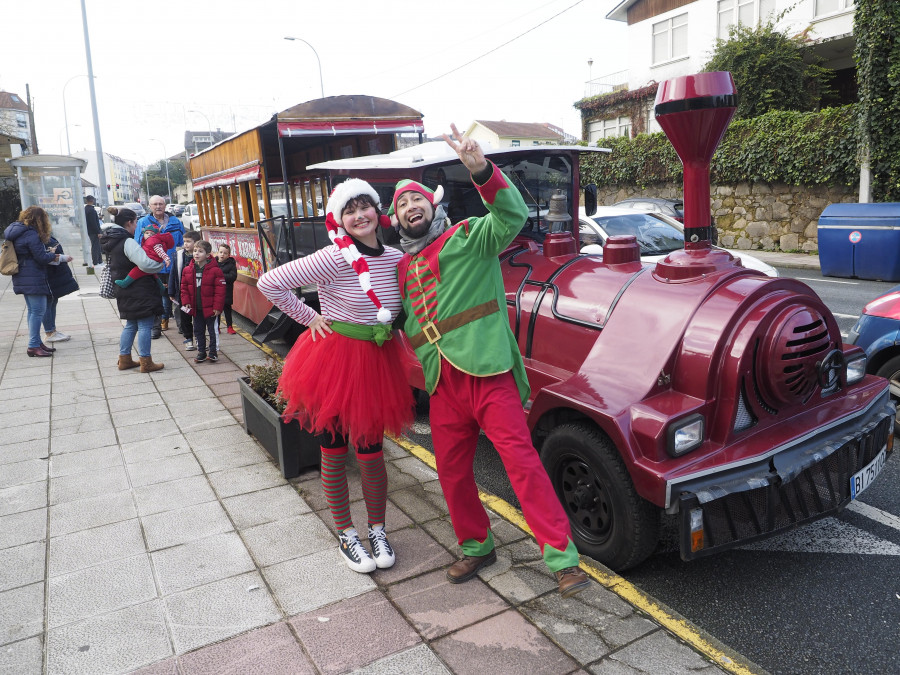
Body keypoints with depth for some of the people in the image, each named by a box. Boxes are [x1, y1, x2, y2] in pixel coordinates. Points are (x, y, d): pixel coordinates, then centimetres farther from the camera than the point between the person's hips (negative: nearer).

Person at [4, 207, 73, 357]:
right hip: (33, 279, -10)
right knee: (38, 311, -6)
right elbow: (41, 257, -16)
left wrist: (48, 253, 13)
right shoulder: (31, 235, -16)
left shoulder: (16, 230, 14)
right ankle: (33, 346, -5)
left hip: (23, 278, 10)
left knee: (33, 310, 15)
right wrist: (62, 257, -4)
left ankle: (36, 343, 21)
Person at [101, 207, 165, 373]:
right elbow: (145, 264, -28)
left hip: (125, 292, 9)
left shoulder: (111, 241, 11)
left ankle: (124, 359, 24)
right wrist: (161, 264, -11)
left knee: (131, 325, 19)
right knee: (145, 325, -2)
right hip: (138, 292, -9)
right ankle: (146, 363, 2)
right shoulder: (127, 242, -19)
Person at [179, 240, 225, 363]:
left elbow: (220, 290, -12)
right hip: (195, 308, 5)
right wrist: (186, 303, -1)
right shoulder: (187, 270, 2)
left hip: (210, 308, -5)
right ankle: (201, 352, 25)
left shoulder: (215, 270, -13)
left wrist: (217, 306, -15)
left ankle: (213, 352, 17)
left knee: (213, 330, 5)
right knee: (198, 331, 13)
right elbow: (184, 288, 8)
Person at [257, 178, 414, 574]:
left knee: (371, 456, 10)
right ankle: (346, 534, 31)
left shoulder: (395, 259, 1)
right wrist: (308, 318, -9)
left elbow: (398, 310, 22)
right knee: (334, 456, 10)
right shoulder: (335, 258, -16)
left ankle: (377, 530, 33)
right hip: (333, 360, -3)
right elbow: (269, 283, -17)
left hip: (377, 364, 4)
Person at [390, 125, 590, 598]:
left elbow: (513, 216, -18)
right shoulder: (403, 267, 20)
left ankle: (562, 557, -2)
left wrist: (481, 170, -32)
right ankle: (475, 546, 30)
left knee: (521, 459, -10)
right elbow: (404, 324, 31)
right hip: (442, 382, 7)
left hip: (487, 372, -6)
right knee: (451, 471, 11)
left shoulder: (465, 237, 2)